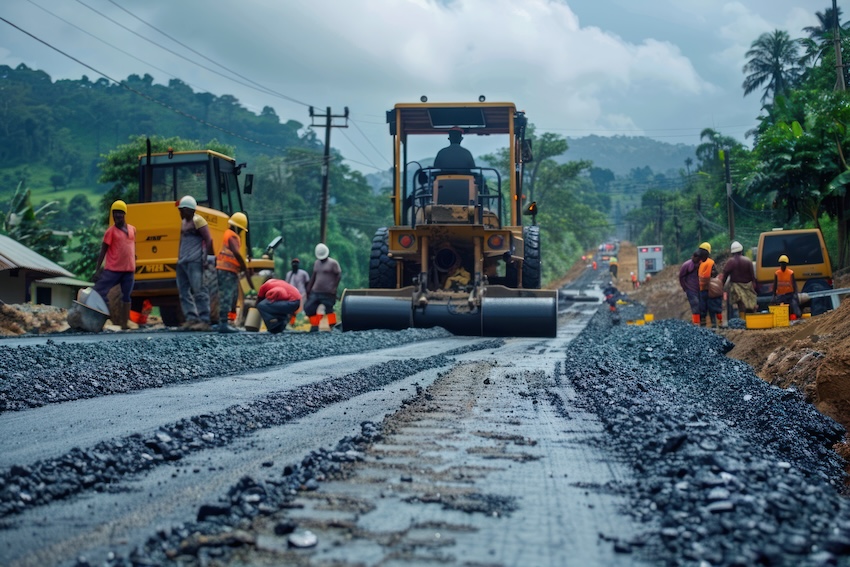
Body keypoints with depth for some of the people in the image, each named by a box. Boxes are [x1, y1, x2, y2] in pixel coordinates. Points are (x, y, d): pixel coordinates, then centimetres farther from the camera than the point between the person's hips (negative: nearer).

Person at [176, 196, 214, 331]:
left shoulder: (198, 221, -6)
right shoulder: (183, 222, 20)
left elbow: (208, 240, -13)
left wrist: (205, 258, -17)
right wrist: (179, 257, 17)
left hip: (194, 262, -10)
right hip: (183, 262, 10)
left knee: (199, 291, -11)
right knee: (183, 291, 7)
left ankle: (205, 321, -10)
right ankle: (191, 318, 10)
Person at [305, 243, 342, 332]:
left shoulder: (333, 263, -5)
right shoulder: (317, 263, 15)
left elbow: (339, 275, -8)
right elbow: (313, 276, 19)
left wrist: (334, 288, -16)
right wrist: (308, 288, 15)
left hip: (328, 293, -7)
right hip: (315, 292, 7)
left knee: (328, 309, -3)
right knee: (308, 308, 4)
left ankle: (333, 327, 9)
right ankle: (314, 325, 14)